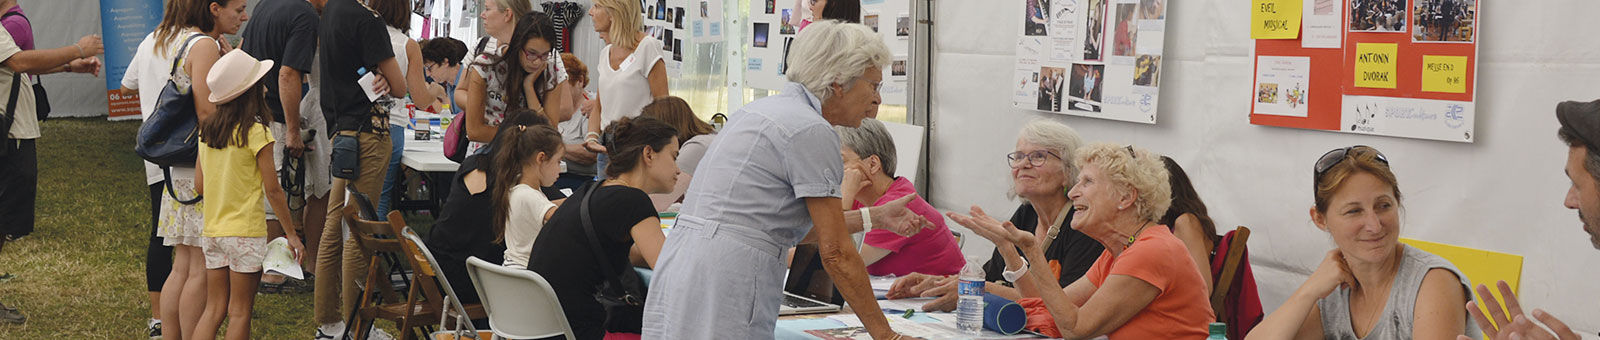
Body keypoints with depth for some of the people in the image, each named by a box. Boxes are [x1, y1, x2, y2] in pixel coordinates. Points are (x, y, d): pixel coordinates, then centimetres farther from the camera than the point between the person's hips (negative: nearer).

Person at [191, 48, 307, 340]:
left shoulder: (206, 130, 5)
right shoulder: (255, 133, -12)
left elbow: (200, 185, 9)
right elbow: (272, 190, -11)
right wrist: (291, 232, -3)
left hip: (213, 229, 6)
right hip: (245, 231, -6)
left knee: (213, 309, 10)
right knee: (239, 312, 1)